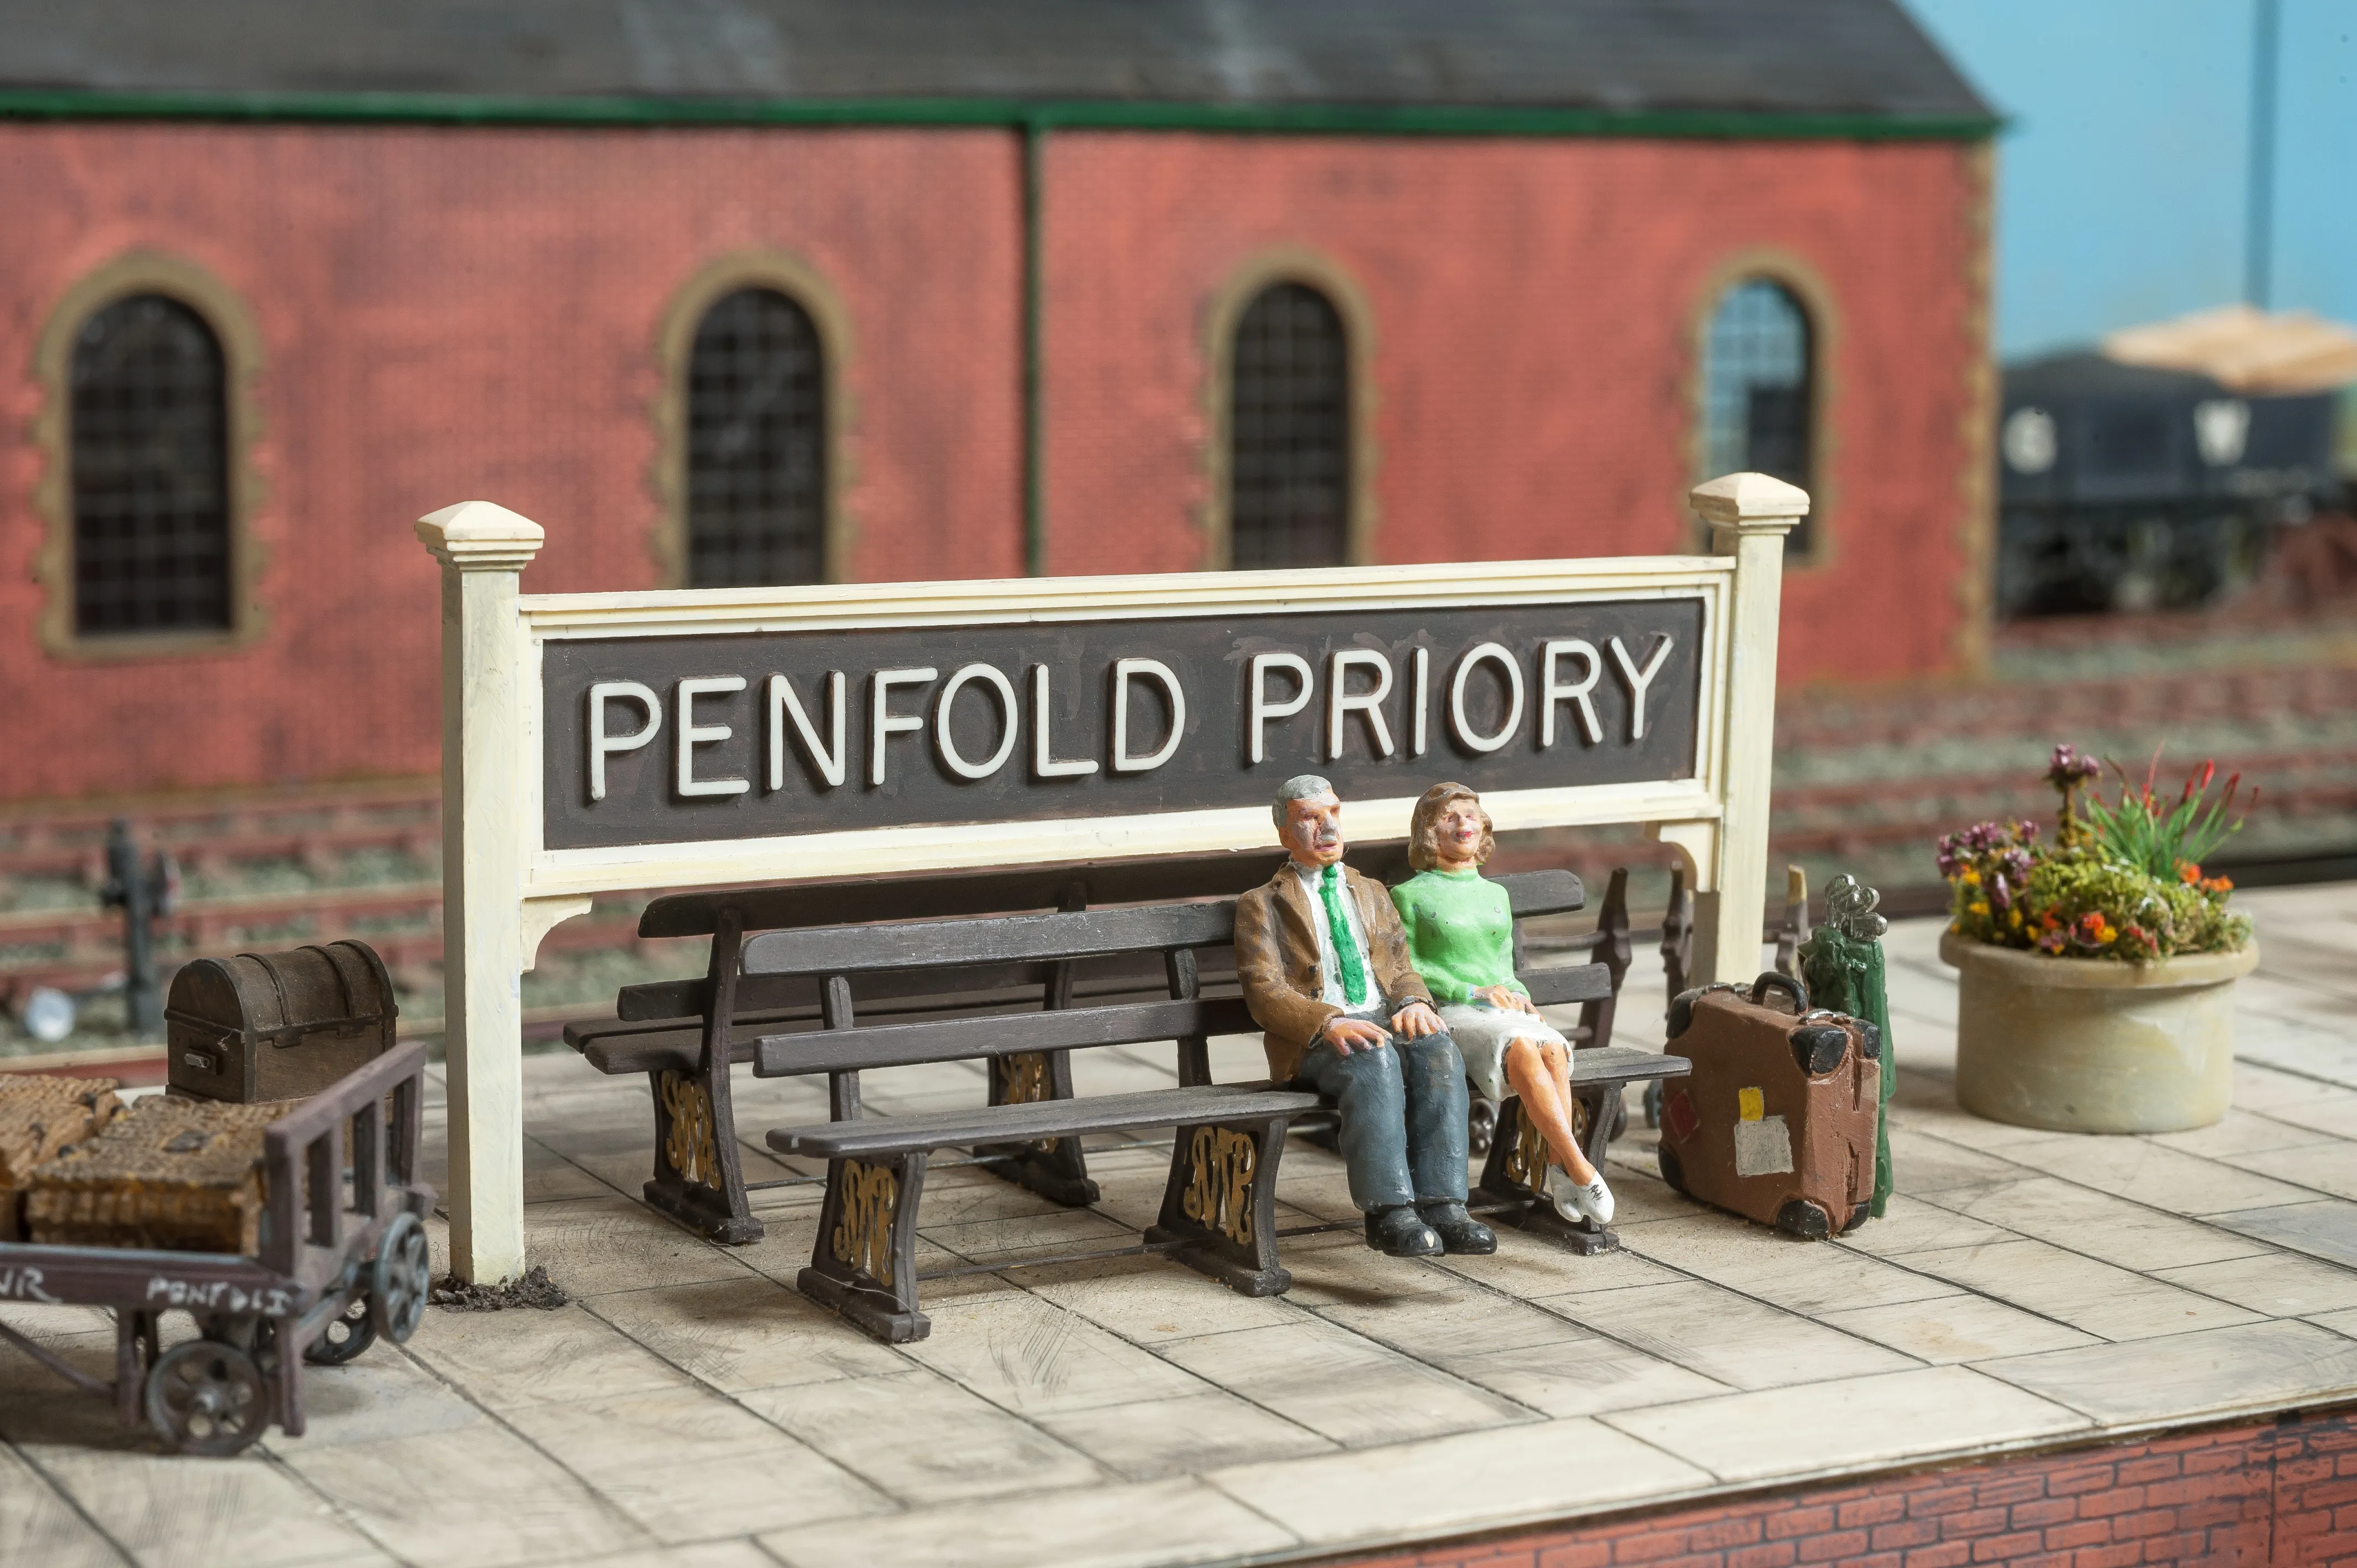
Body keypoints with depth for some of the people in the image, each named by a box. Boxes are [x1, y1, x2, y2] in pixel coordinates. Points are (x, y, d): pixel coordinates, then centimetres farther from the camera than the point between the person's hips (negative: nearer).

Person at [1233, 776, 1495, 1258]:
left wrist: (1414, 1001, -5)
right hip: (1313, 1039, -4)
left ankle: (1442, 1207, -40)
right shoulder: (1262, 905, 12)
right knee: (1374, 1060, -39)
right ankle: (1389, 1213, -43)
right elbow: (1264, 992, -2)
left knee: (1438, 1051, -32)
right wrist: (1331, 1022, -21)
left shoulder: (1371, 894, 29)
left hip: (1385, 1019, 4)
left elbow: (1401, 969, 21)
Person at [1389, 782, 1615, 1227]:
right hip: (1447, 1013, -5)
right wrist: (1470, 992, -11)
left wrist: (1519, 997, 3)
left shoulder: (1495, 895, 24)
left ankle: (1560, 1173, -35)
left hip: (1503, 1009, 5)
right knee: (1521, 1049, -37)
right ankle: (1580, 1169, -40)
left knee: (1554, 1048, -32)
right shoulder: (1409, 896, 7)